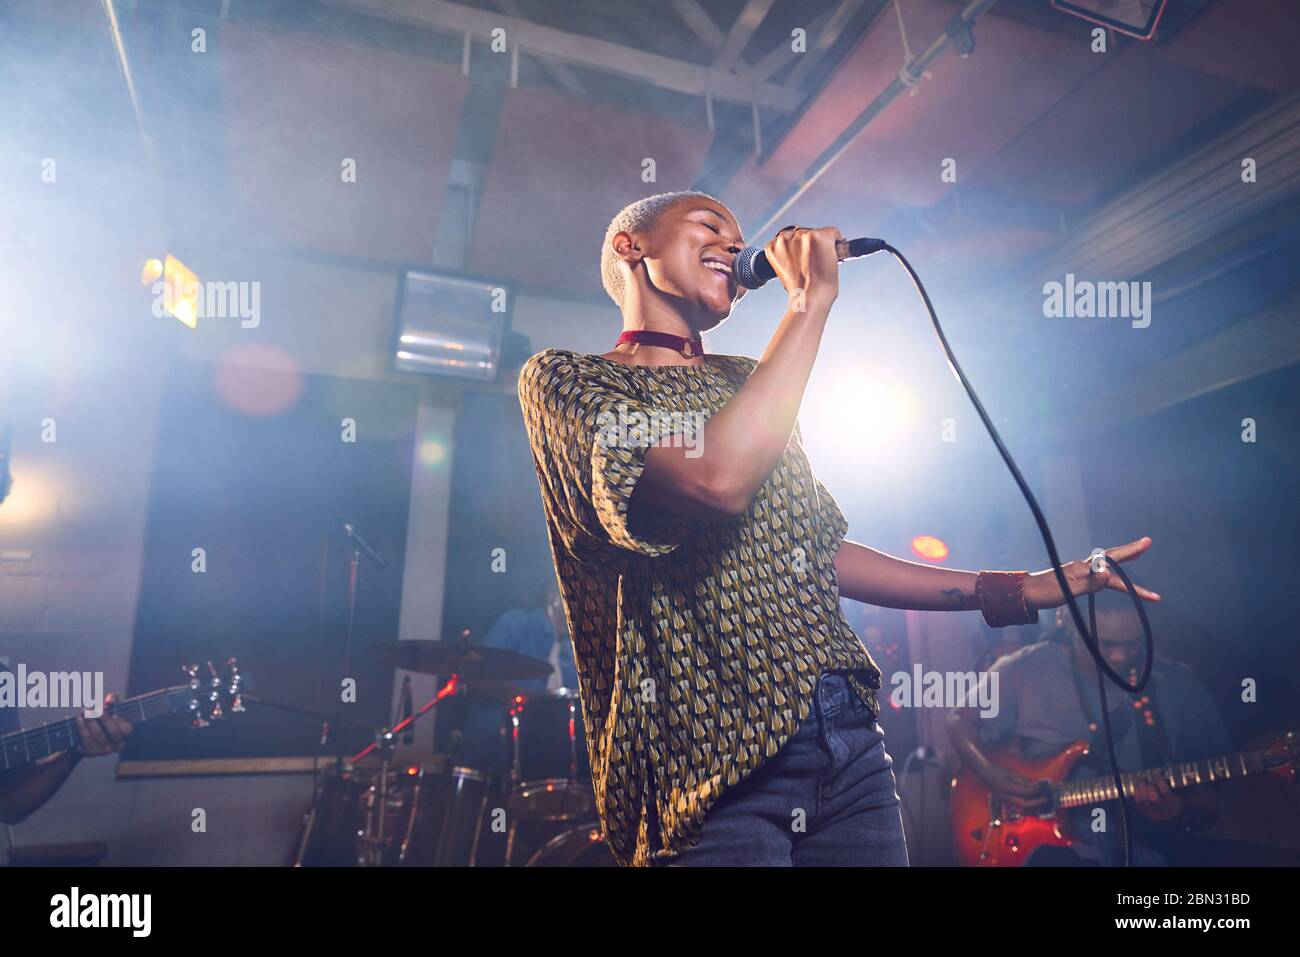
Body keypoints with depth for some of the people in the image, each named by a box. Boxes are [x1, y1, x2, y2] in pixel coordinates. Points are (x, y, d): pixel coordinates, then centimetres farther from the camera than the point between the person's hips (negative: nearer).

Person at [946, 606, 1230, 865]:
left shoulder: (1179, 686, 2)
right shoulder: (1024, 670, -2)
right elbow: (960, 721, 10)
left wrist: (1180, 815, -16)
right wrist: (992, 776, -9)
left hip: (1137, 843, 1)